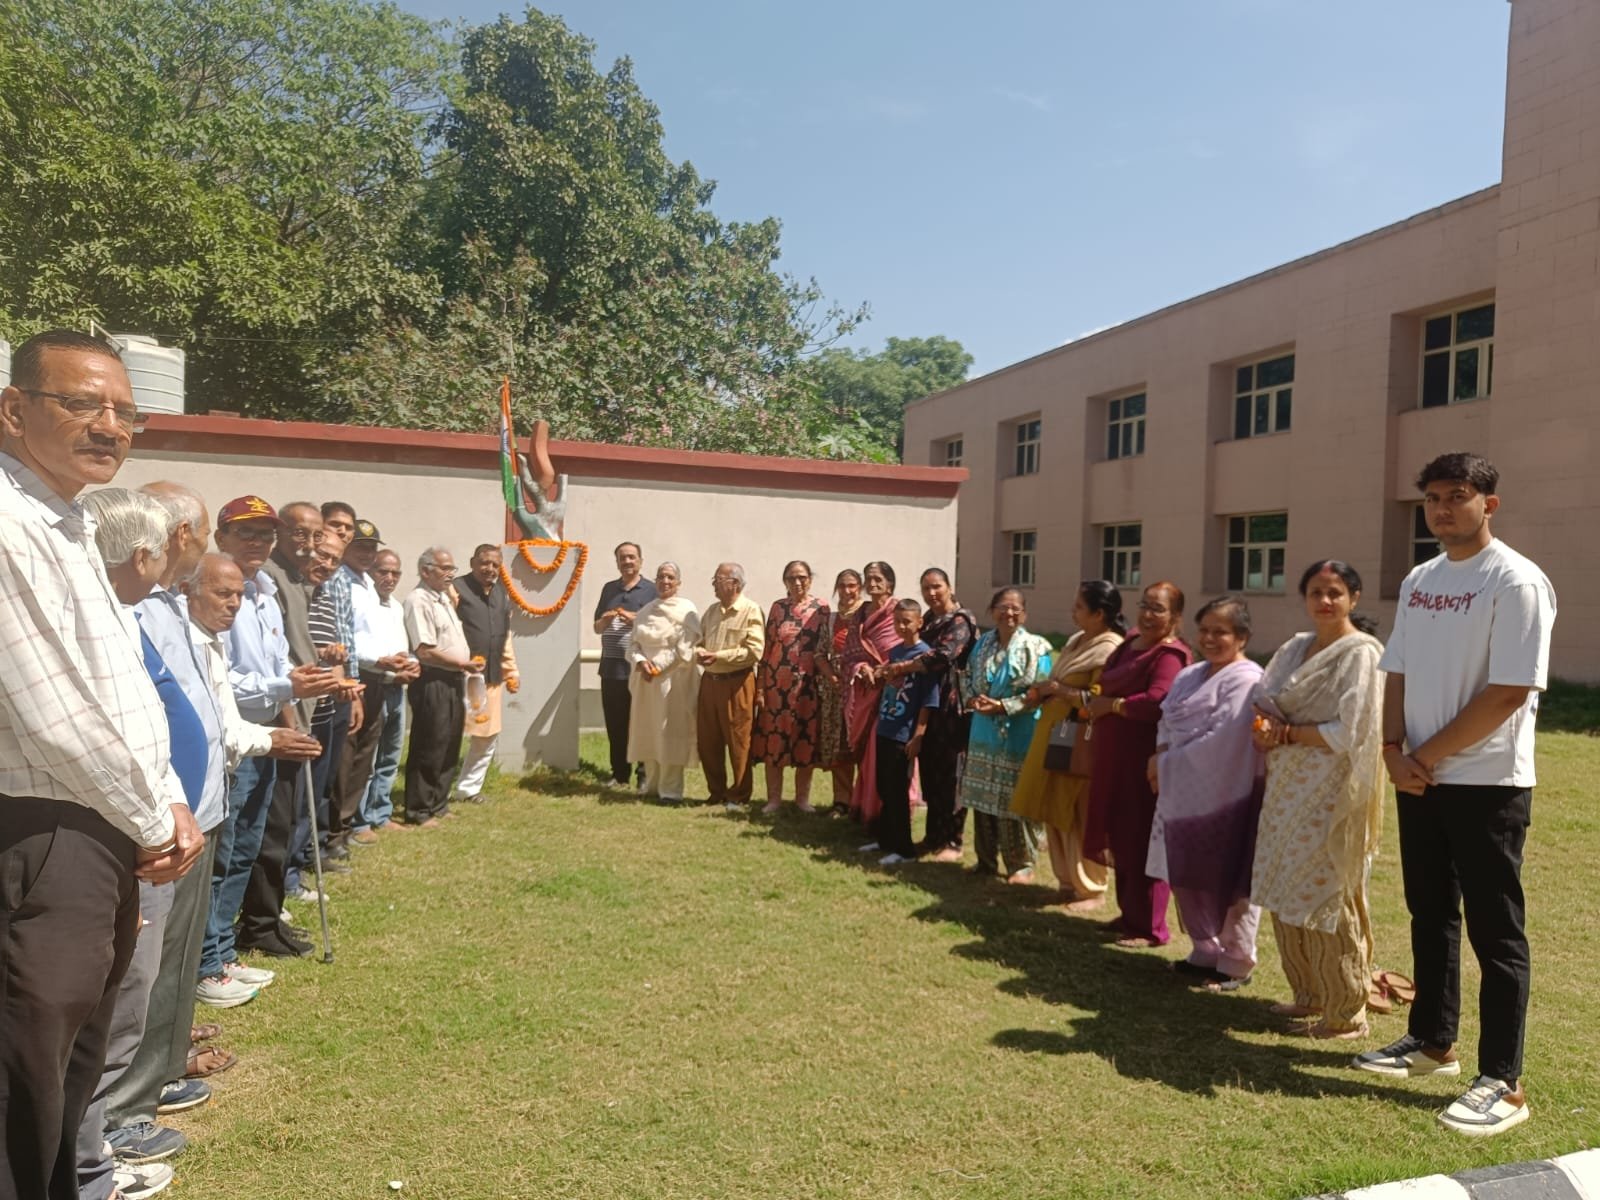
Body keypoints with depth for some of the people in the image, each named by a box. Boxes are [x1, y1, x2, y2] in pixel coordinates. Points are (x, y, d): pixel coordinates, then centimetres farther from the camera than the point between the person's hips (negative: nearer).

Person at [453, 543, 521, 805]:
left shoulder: (502, 594, 14)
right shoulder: (457, 589, -8)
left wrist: (511, 670, 19)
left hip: (492, 677, 8)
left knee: (489, 736, 14)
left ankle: (468, 788, 27)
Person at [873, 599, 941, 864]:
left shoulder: (924, 654, -11)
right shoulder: (894, 652, 11)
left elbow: (928, 701, -14)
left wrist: (918, 736, -17)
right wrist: (879, 721, 16)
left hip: (905, 734, -7)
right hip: (885, 730, 7)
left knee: (898, 791, -1)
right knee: (884, 788, 14)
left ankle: (903, 849, 9)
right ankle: (885, 839, 27)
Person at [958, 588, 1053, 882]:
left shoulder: (1035, 647, -9)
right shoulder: (982, 644, 9)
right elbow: (967, 677, 16)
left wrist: (1003, 706, -19)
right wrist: (972, 699, -5)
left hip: (1019, 735, -6)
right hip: (984, 732, 6)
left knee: (1016, 800, -1)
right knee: (982, 798, 12)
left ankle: (1023, 864, 13)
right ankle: (986, 860, 25)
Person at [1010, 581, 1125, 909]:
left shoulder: (1110, 649, -15)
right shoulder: (1077, 640, 14)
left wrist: (1060, 690, -15)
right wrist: (1045, 691, 8)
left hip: (1081, 743, -9)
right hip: (1054, 737, 9)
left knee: (1081, 818, -1)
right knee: (1056, 813, 14)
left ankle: (1091, 890, 12)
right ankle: (1067, 881, 26)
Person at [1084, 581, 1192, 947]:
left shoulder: (1170, 654, -15)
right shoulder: (1129, 645, 14)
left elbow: (1158, 703, -28)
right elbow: (1107, 686, 28)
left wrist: (1112, 704, -16)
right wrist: (1096, 704, 9)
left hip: (1146, 761, -9)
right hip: (1114, 758, 9)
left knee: (1143, 840, 0)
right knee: (1121, 838, 16)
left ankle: (1150, 927, 12)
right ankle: (1129, 913, 30)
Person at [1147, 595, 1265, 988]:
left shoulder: (1246, 680, -15)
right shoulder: (1189, 676, 13)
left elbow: (1222, 740, -21)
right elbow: (1167, 721, 16)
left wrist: (1168, 762, -12)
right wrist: (1162, 755, -5)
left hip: (1224, 799, -8)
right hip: (1184, 797, 8)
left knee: (1226, 883, 4)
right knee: (1187, 880, 16)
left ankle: (1236, 963, 19)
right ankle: (1206, 952, 32)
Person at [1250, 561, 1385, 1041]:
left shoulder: (1360, 654, -10)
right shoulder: (1295, 648, 13)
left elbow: (1349, 732, -17)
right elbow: (1264, 701, 15)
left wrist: (1286, 733, -13)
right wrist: (1266, 726, -7)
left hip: (1331, 795, -7)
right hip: (1289, 789, 7)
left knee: (1324, 899, -2)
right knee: (1286, 896, 12)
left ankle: (1346, 1013, 11)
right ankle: (1310, 995, 27)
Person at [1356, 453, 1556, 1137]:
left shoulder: (1516, 581, -12)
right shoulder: (1418, 581, 10)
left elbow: (1509, 693, -17)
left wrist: (1426, 757, -14)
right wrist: (1394, 751, -4)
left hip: (1487, 783, -7)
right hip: (1419, 780, 7)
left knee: (1494, 930, 0)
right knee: (1429, 914, 16)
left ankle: (1503, 1083, 9)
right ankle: (1432, 1040, 30)